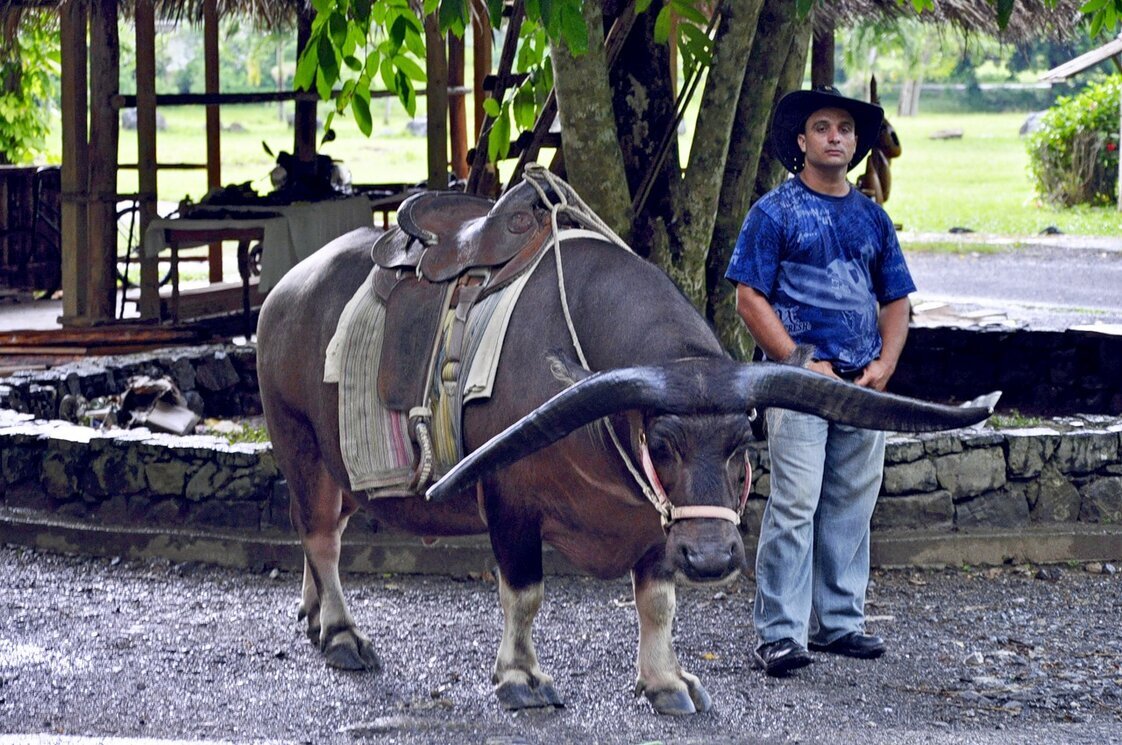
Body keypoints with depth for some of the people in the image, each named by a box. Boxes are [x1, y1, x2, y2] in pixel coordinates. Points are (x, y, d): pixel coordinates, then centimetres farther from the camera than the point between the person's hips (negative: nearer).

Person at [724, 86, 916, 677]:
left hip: (863, 384, 6)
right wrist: (800, 363, -14)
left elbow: (896, 300, 18)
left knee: (852, 505, 9)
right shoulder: (774, 212, -1)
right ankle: (779, 633, -9)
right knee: (795, 504, -10)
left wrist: (884, 363, 0)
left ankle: (839, 622, 19)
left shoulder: (872, 217, 15)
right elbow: (750, 298, -6)